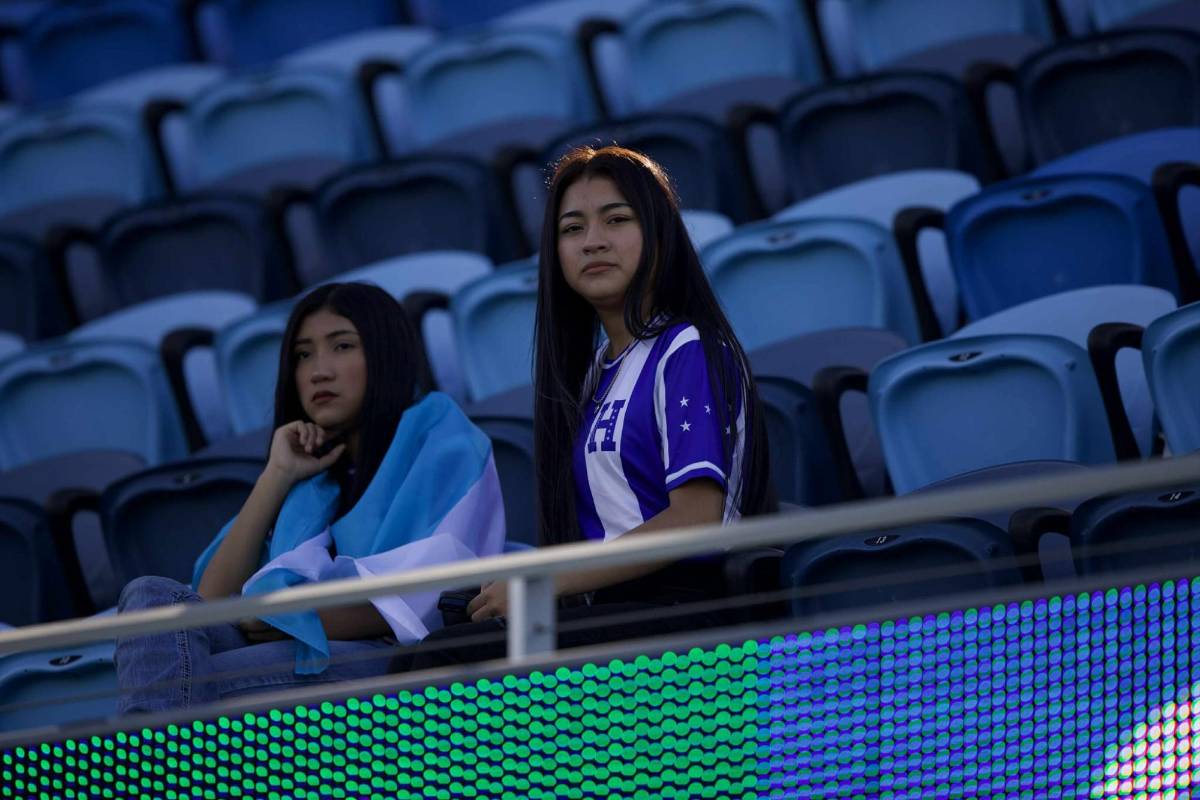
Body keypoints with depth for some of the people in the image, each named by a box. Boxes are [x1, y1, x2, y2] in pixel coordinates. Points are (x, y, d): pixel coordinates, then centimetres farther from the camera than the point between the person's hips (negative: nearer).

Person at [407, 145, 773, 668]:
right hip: (612, 613, 8)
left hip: (675, 609, -8)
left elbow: (696, 517, -15)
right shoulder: (600, 368, 23)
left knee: (448, 657, -24)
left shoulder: (688, 353, -4)